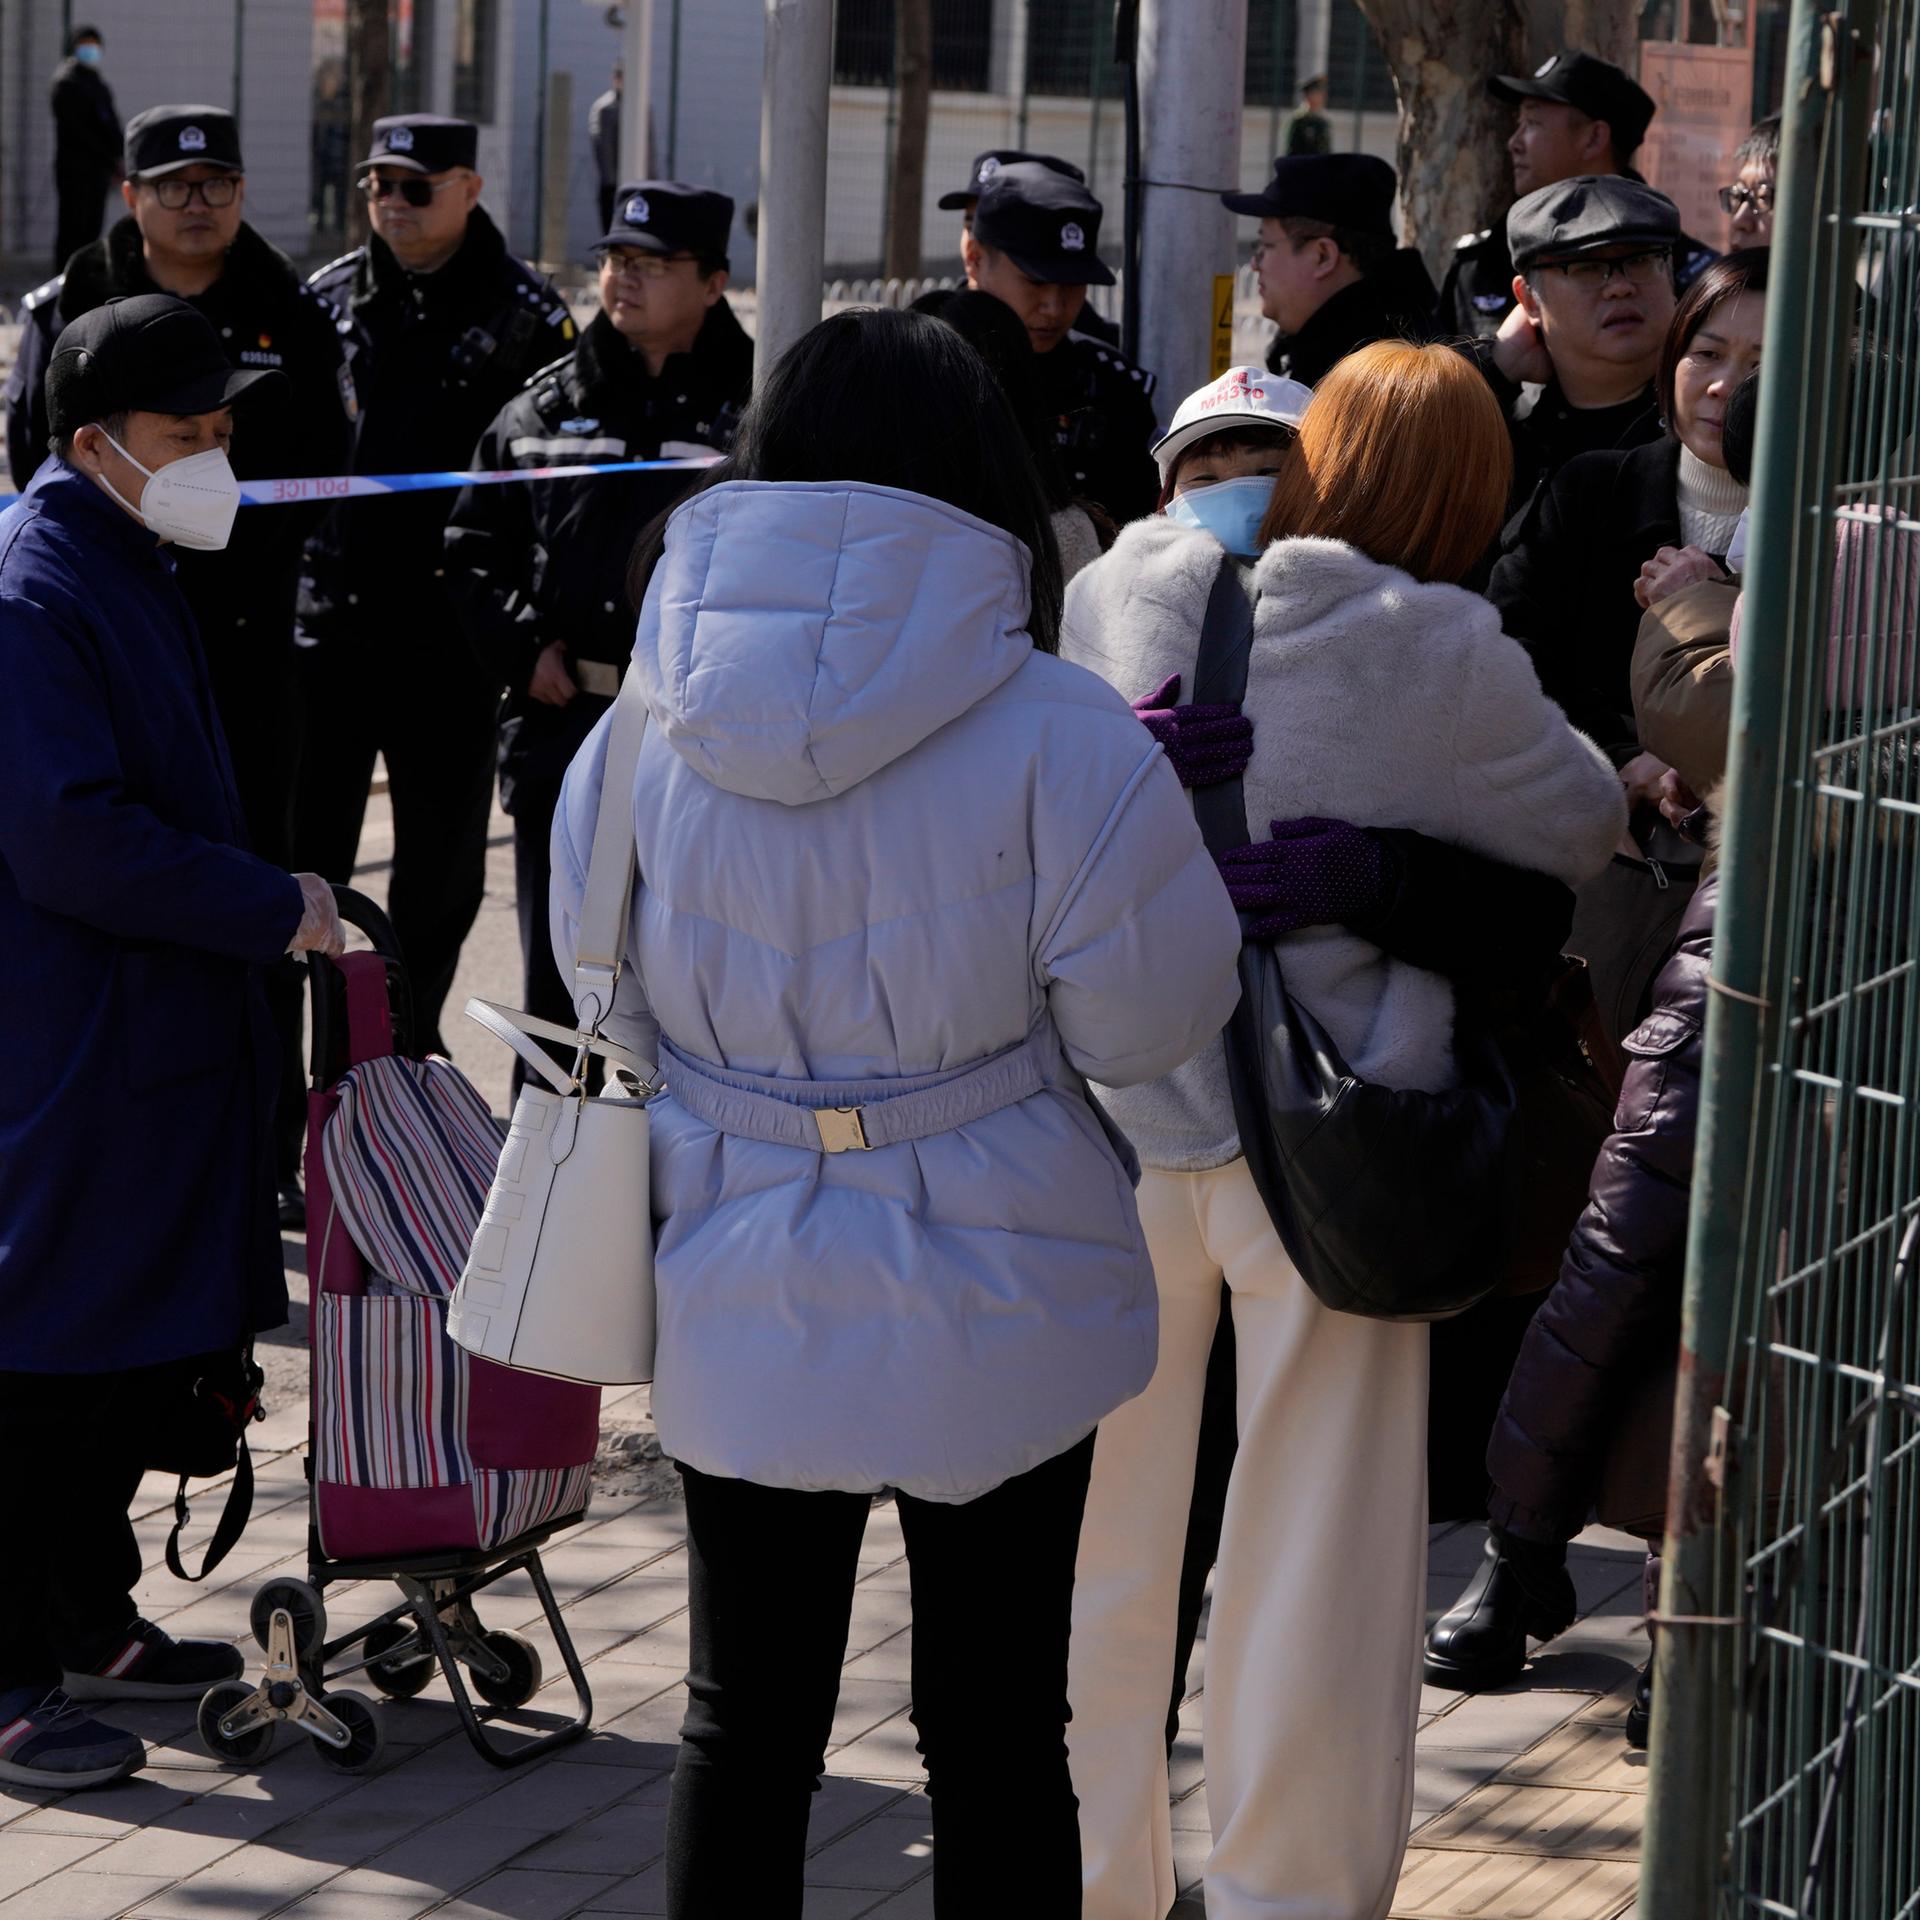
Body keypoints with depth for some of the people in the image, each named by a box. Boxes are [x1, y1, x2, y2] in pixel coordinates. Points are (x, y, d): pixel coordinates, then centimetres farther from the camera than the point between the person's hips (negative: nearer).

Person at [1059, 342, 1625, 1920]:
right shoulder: (1445, 658, -14)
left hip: (1122, 1124, 3)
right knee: (1317, 1569, 9)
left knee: (1106, 1548, 17)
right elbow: (1585, 832, 2)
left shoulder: (1118, 596, -5)